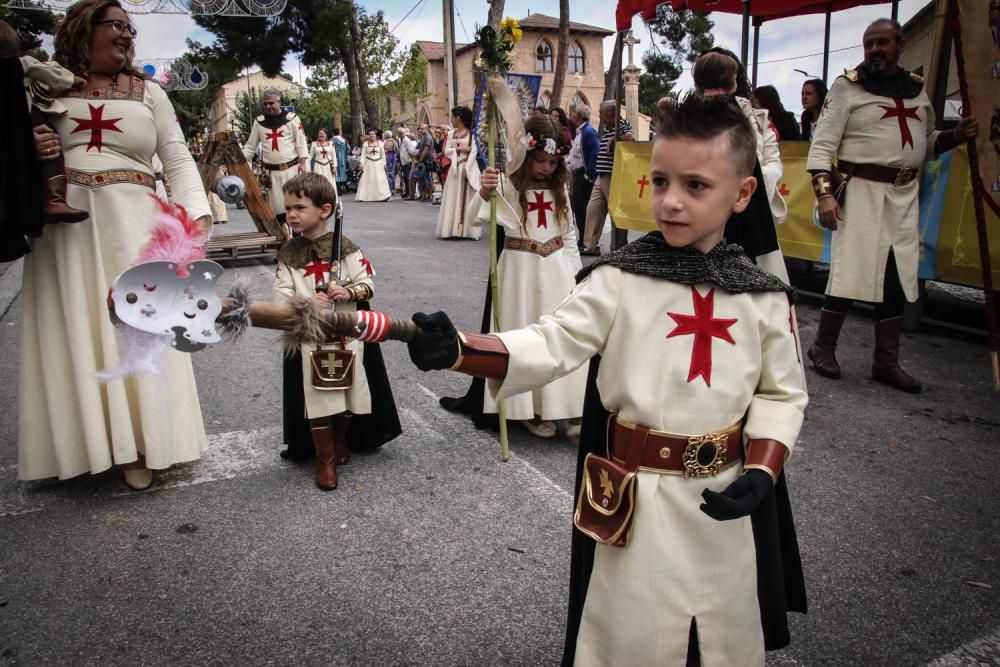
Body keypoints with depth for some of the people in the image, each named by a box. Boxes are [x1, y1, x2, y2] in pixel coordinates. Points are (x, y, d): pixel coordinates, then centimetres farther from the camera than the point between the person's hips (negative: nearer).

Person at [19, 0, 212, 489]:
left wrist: (196, 212, -10)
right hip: (64, 226, 1)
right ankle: (82, 440, 15)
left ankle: (133, 445, 8)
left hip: (131, 225, 0)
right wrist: (30, 151, -8)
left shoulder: (147, 93, 11)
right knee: (75, 330, 2)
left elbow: (178, 159, 5)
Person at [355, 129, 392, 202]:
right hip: (369, 164, -1)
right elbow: (363, 154, -1)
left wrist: (384, 163, 5)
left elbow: (383, 154, 10)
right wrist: (362, 163, -12)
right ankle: (365, 196, -2)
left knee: (380, 180, -2)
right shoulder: (365, 144, 3)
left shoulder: (380, 143, 7)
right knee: (367, 180, -3)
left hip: (378, 164, 1)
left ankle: (382, 196, 0)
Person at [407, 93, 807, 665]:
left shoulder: (764, 297, -4)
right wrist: (457, 349, -32)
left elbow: (783, 395, 4)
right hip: (631, 502, -2)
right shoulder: (619, 279, -11)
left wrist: (761, 474, -10)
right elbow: (551, 345, -17)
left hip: (725, 503, 3)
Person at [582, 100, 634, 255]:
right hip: (601, 177, 9)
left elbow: (631, 138, -27)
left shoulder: (621, 124, -8)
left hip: (614, 177, -9)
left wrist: (614, 139, -16)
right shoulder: (607, 129, 18)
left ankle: (618, 248, 8)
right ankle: (591, 245, 12)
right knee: (593, 209, 6)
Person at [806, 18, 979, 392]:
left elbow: (926, 143, 24)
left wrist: (955, 137, 3)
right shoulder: (848, 87, -1)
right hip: (860, 189, -6)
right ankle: (823, 348, 10)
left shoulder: (917, 88, 16)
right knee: (849, 271, -8)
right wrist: (824, 193, -19)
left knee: (897, 277, 6)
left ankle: (886, 362, 14)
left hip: (905, 193, 6)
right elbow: (822, 144, -8)